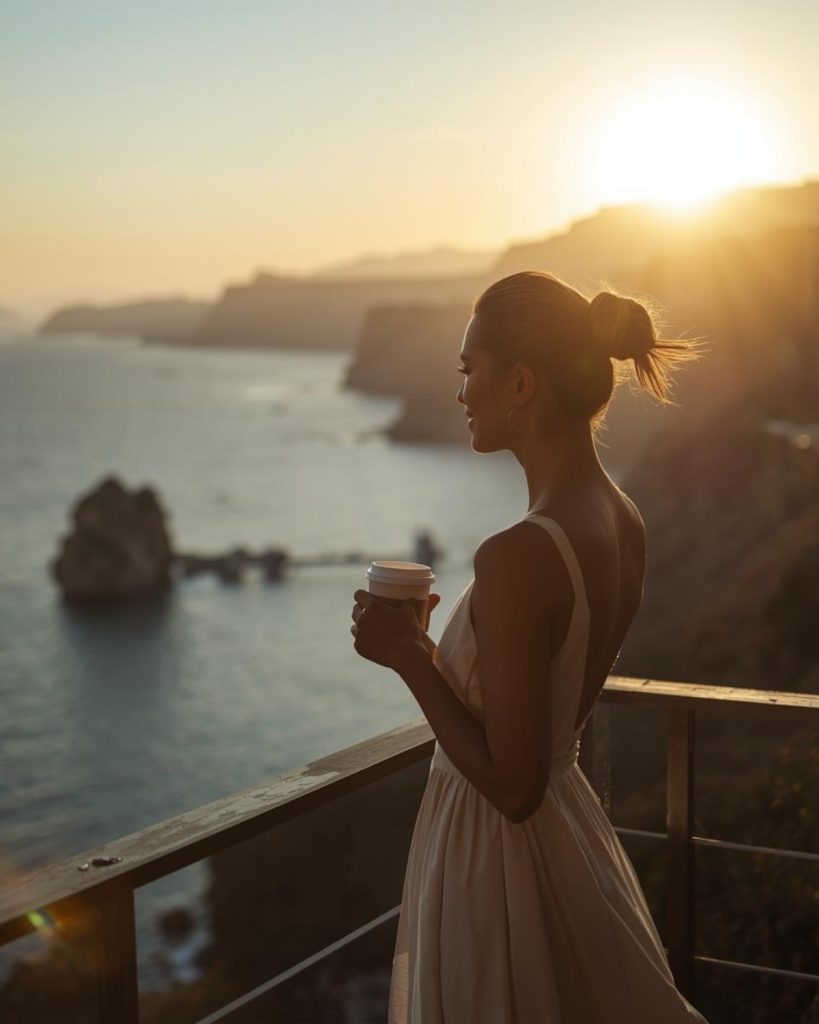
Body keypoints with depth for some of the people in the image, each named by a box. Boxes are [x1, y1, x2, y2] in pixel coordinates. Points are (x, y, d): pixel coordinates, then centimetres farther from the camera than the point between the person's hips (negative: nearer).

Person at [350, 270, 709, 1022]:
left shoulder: (518, 558, -28)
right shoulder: (624, 525, -1)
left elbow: (511, 784, -24)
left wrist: (407, 656, -17)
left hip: (499, 851, -8)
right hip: (572, 830, 8)